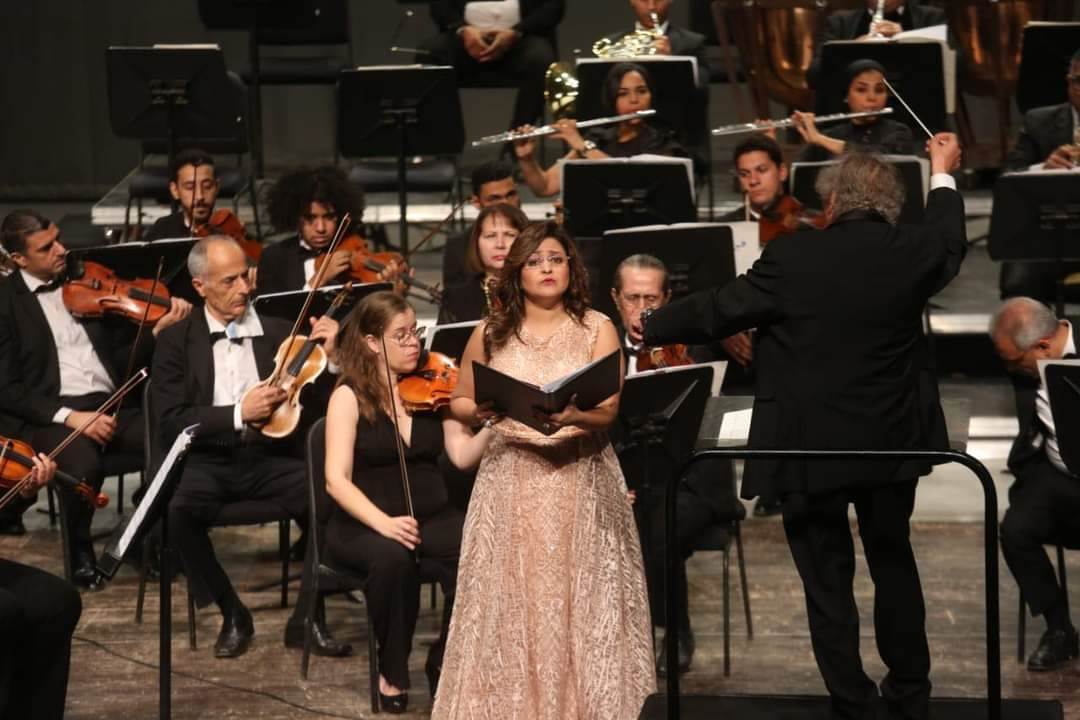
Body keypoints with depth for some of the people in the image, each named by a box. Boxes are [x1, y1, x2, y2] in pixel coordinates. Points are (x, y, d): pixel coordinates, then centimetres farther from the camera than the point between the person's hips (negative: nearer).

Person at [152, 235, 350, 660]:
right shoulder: (177, 341, 6)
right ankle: (233, 615, -11)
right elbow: (171, 422, -4)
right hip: (206, 460, -1)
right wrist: (239, 413, -15)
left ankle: (306, 620, -10)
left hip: (270, 456, 2)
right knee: (176, 509, -35)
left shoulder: (280, 333, 12)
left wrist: (328, 356, -9)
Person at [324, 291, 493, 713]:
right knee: (392, 556, -38)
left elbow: (463, 455, -3)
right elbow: (337, 481, -13)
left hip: (431, 518, 4)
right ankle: (391, 672, -16)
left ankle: (445, 663, -5)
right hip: (364, 525, -3)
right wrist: (383, 522, -28)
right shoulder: (350, 398, -4)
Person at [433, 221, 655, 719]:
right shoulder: (491, 333, 6)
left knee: (578, 606, -3)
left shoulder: (597, 329, 1)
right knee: (510, 606, -1)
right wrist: (479, 412, -5)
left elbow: (607, 410, -9)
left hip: (580, 483, -1)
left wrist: (567, 415, -27)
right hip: (510, 484, 1)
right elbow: (459, 402, 16)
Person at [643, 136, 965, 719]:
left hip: (811, 448, -4)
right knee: (894, 563, 21)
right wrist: (942, 177, 36)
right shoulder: (912, 253, -6)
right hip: (893, 443, 4)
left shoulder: (791, 259, -16)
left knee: (828, 579, 7)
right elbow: (948, 241, 18)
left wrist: (648, 328, 10)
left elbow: (717, 310, -6)